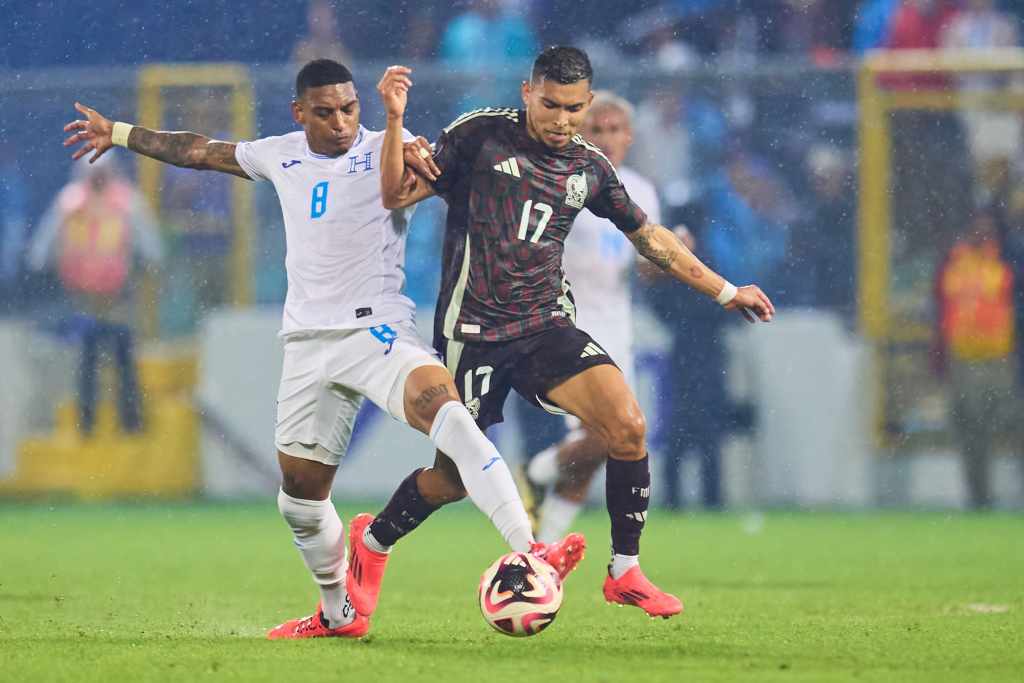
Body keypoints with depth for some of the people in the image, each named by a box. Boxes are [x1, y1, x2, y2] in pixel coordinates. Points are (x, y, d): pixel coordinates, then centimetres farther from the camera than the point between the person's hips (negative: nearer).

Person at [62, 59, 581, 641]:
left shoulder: (385, 152, -3)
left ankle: (528, 554, -41)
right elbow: (201, 151, 25)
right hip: (308, 346, 5)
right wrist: (118, 133, 35)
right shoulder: (281, 157, 11)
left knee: (446, 411, -33)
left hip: (378, 330, -5)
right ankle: (339, 614, 33)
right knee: (300, 493, 11)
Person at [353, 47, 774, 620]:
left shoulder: (590, 168, 9)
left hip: (546, 326, 3)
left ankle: (626, 572, -4)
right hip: (473, 331, -3)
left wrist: (725, 291, 23)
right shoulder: (480, 136, -2)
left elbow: (649, 235, 22)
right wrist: (396, 122, -18)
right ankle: (371, 543, 28)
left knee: (628, 426, -19)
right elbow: (398, 195, -3)